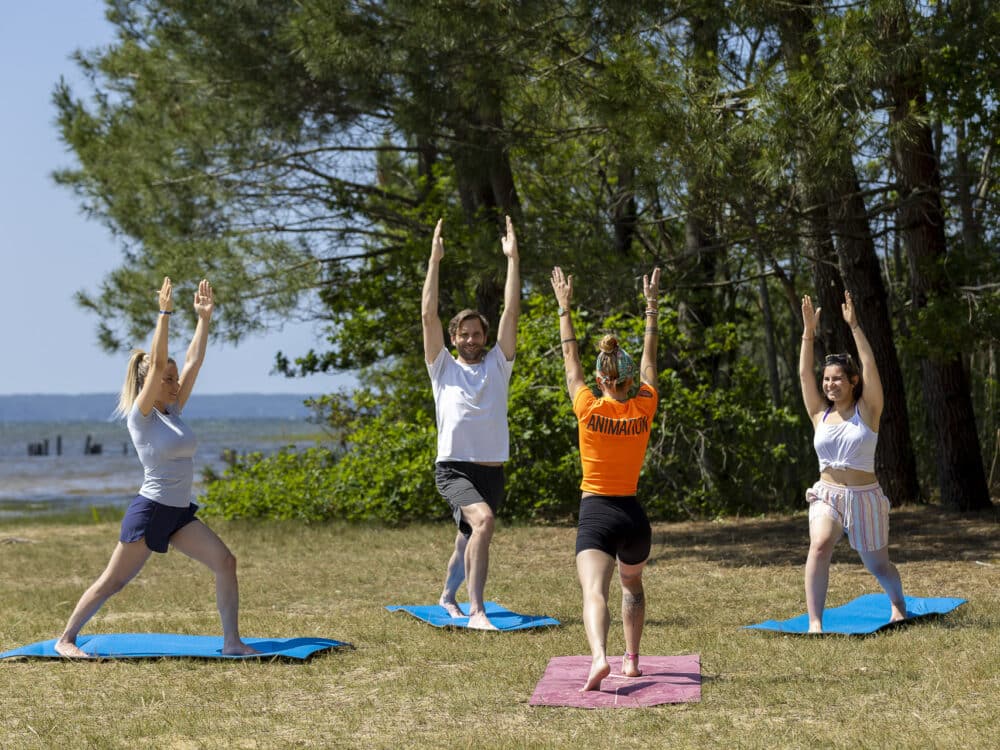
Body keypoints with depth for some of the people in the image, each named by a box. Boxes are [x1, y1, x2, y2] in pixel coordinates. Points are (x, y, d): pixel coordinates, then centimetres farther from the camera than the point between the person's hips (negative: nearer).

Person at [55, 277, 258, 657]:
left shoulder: (172, 411, 9)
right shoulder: (140, 416, -9)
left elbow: (194, 361, 7)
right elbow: (157, 363, -20)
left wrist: (204, 318, 4)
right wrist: (164, 314, -23)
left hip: (180, 512, 7)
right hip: (150, 510, -7)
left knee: (225, 562, -7)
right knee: (113, 581, 1)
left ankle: (231, 641, -4)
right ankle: (66, 638, 15)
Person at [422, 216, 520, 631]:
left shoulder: (497, 364, 10)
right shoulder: (443, 368, 5)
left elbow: (511, 311, 4)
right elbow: (428, 315, -2)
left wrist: (512, 258, -1)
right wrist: (434, 260, -6)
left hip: (492, 470, 4)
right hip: (454, 468, -4)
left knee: (468, 542, 17)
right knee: (483, 519, -30)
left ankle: (447, 597, 44)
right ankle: (476, 609, -31)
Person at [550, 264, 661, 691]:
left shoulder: (588, 409, -6)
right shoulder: (643, 409, -2)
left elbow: (571, 360, 6)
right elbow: (649, 360, 11)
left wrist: (564, 308, 16)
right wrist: (651, 307, 21)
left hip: (595, 513, -3)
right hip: (633, 513, 3)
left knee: (594, 591, -19)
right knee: (632, 585, 29)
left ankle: (599, 656, -43)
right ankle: (632, 659, 31)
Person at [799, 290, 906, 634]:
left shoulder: (867, 411, -3)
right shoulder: (820, 414, 5)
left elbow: (870, 368, -14)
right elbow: (804, 373, -1)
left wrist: (854, 326, -18)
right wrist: (808, 331, -8)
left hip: (865, 497, -1)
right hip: (826, 495, 1)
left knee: (878, 566, 12)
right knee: (819, 547, -28)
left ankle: (898, 603, 46)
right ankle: (815, 623, -30)